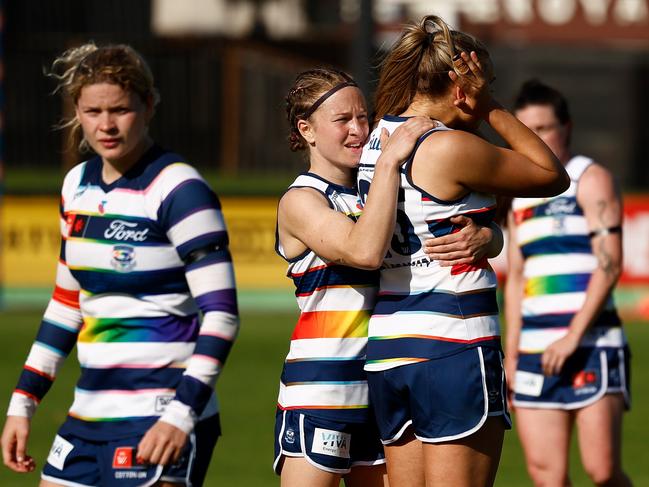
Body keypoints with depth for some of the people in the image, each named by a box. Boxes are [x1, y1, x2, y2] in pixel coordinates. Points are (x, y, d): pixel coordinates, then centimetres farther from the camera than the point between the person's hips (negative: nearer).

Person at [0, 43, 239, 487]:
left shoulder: (178, 190, -12)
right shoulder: (78, 184, 11)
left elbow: (221, 315, -16)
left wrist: (182, 415, -24)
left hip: (161, 421, -8)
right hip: (89, 417, 8)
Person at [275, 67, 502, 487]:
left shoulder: (374, 189, 13)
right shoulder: (301, 201, -6)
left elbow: (494, 239, 8)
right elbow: (364, 251, -27)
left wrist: (481, 238, -17)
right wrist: (390, 160, -23)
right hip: (321, 385, -7)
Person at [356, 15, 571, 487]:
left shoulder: (378, 141, 10)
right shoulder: (450, 148, -14)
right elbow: (553, 176, -2)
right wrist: (492, 109, 2)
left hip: (387, 349, 8)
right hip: (453, 350, -8)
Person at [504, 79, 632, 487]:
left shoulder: (591, 180, -1)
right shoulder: (521, 195, 19)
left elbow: (609, 265, -11)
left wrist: (573, 336, -17)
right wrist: (511, 353, 17)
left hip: (592, 345, -6)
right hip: (536, 352, 6)